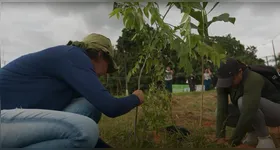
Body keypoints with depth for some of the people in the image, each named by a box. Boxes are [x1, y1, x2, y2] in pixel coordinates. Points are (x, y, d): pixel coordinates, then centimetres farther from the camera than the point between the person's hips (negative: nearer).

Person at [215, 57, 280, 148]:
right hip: (255, 113, 7)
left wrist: (233, 141, -36)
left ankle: (265, 138, -14)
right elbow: (221, 109, -22)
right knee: (221, 111, -13)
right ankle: (254, 134, 4)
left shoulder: (253, 80, -34)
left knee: (243, 102, -36)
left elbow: (248, 113, -42)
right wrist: (220, 136, -30)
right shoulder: (224, 83, -14)